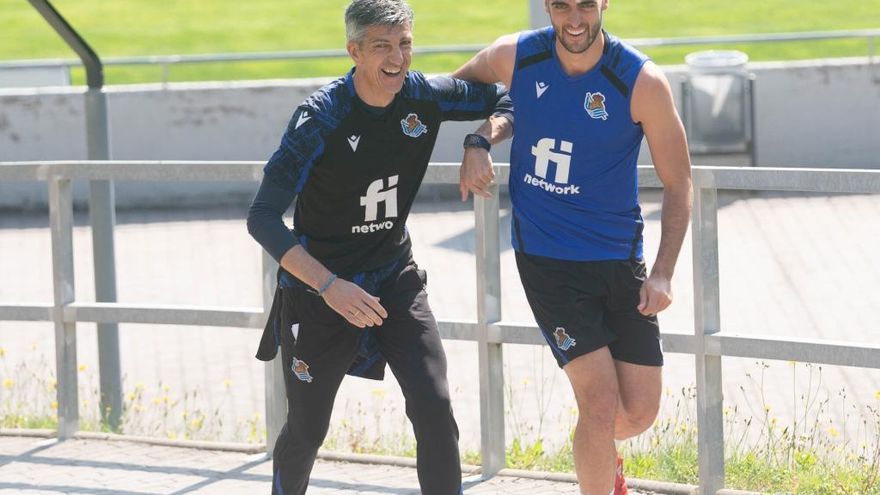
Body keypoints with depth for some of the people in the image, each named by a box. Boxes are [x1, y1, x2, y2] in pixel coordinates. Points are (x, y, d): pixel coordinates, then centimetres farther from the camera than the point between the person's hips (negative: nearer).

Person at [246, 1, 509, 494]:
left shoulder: (425, 97, -10)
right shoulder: (321, 119, -24)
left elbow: (501, 98, 10)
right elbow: (263, 218, -27)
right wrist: (330, 286, -36)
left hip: (395, 280, 3)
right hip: (318, 290, -3)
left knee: (434, 408, -12)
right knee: (307, 431, 8)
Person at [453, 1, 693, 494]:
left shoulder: (643, 82, -13)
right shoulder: (514, 57, -9)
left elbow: (678, 182, -4)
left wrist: (664, 273, -12)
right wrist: (480, 140, -6)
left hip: (619, 258, 1)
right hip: (546, 259, -1)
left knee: (639, 412, 7)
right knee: (600, 403, -13)